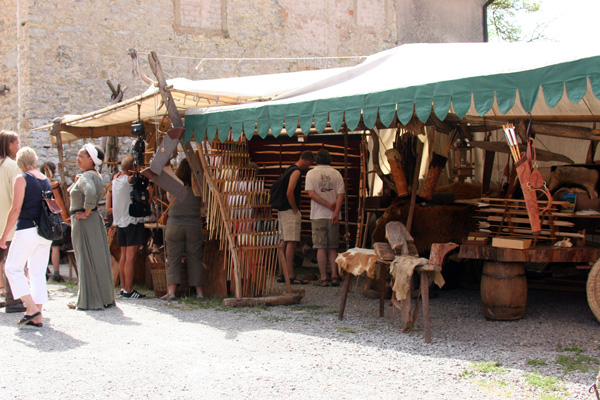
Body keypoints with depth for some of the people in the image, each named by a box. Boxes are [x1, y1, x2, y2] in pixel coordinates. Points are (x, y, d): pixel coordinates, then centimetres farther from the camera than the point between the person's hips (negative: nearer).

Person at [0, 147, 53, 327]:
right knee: (38, 272, 9)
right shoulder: (46, 180, 12)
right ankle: (37, 317, 9)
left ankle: (31, 307, -4)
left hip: (27, 230, -6)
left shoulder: (21, 179, -7)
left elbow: (16, 209, -12)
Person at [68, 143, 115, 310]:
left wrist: (86, 213, -24)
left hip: (83, 222, -9)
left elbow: (90, 192, -37)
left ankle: (88, 300, 4)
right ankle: (104, 297, 18)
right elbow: (70, 191, 23)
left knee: (86, 260, -3)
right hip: (95, 221, 9)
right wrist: (76, 182, 5)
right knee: (98, 259, 12)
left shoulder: (86, 176, -15)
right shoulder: (96, 175, 14)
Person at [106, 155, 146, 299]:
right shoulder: (131, 179, -11)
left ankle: (123, 287, 17)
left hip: (119, 221, 8)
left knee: (123, 255, 12)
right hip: (133, 220, -8)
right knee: (131, 255, -7)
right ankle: (128, 291, -8)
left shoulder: (115, 178, 9)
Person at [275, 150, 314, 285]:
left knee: (284, 242, 12)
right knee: (291, 243, -10)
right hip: (290, 211, -10)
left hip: (282, 211, 10)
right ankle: (290, 276, -10)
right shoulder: (296, 171, -12)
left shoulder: (289, 170, 18)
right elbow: (289, 193, -22)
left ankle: (282, 274, 16)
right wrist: (295, 210, -13)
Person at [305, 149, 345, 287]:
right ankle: (334, 277, 4)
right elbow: (341, 194, -5)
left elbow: (311, 194, -10)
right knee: (332, 248, 10)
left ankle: (324, 278, -1)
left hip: (318, 216, -2)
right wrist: (335, 212, -10)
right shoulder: (336, 174, 5)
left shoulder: (311, 173, 0)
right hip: (333, 217, 2)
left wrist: (328, 205, -7)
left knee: (321, 248, 0)